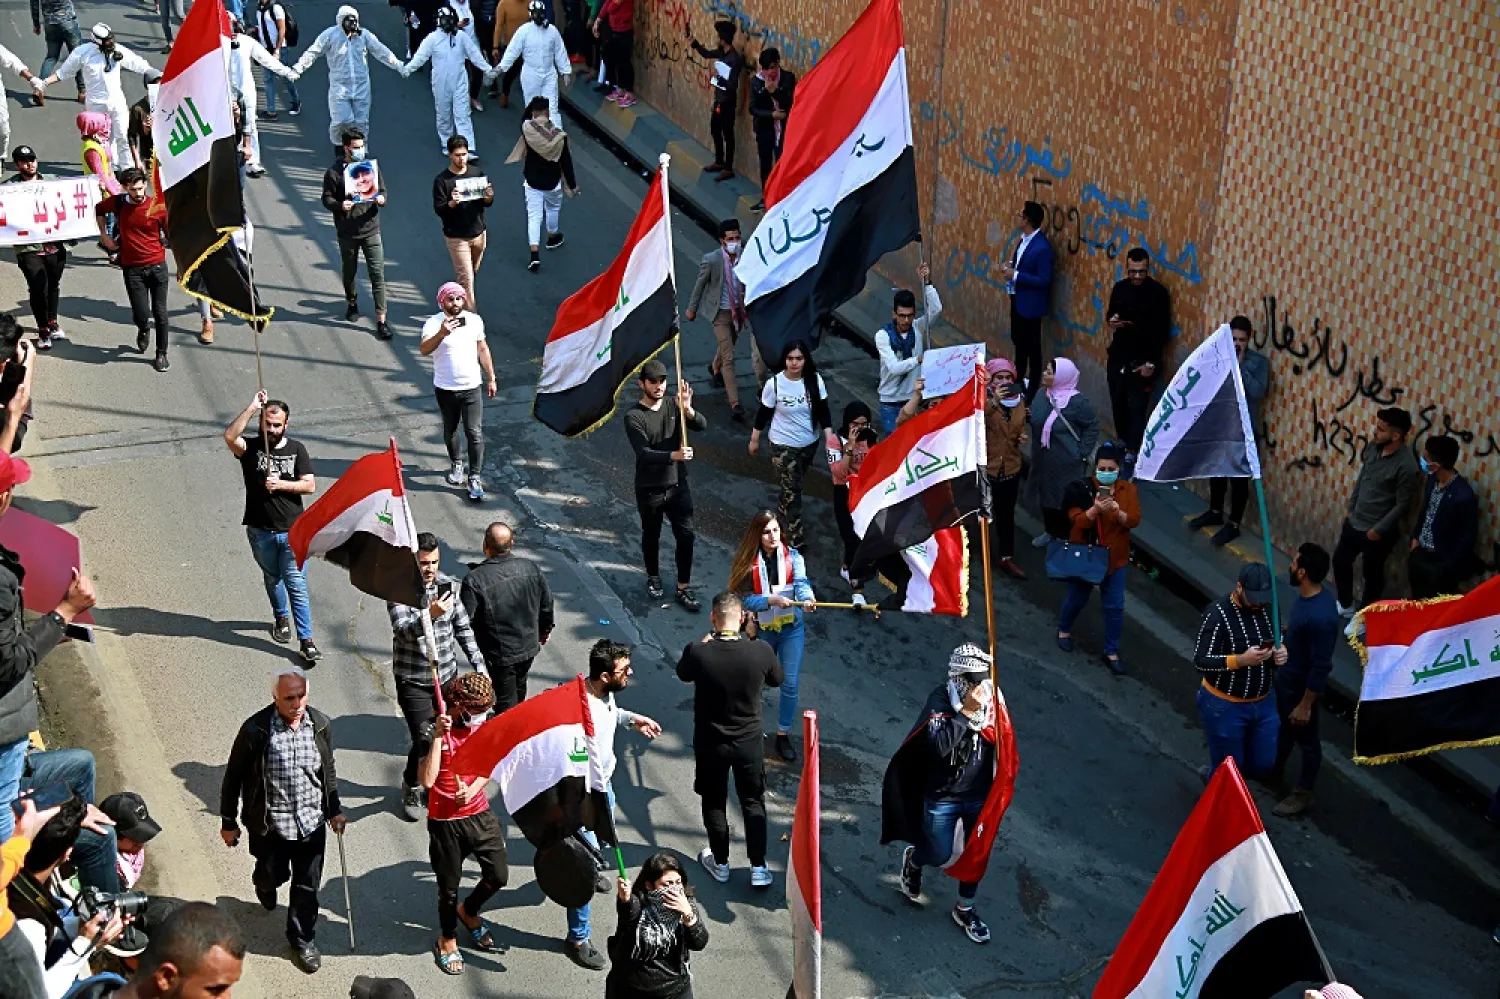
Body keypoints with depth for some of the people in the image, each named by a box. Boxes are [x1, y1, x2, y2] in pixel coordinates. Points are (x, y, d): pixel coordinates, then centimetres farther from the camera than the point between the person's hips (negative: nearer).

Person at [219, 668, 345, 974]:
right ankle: (265, 883, 55)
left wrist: (335, 809, 12)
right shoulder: (255, 730, -20)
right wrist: (228, 822, -3)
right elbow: (234, 776, -8)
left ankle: (302, 939, 32)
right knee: (274, 874, 18)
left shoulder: (321, 724, -8)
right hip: (269, 824, -2)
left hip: (312, 822, 3)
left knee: (307, 886, 11)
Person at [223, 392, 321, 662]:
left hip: (292, 531, -1)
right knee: (272, 578, 20)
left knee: (296, 585, -4)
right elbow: (230, 437, -27)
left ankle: (306, 640, -3)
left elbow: (310, 486, -5)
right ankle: (281, 618, 45)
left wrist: (280, 484, -18)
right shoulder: (250, 447, -4)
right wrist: (251, 408, -29)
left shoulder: (296, 449, 0)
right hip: (260, 531, 1)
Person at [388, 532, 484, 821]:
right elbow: (403, 630, -30)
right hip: (413, 681, -4)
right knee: (423, 742, -5)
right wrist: (430, 614, -47)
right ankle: (411, 789, 25)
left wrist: (478, 664, 4)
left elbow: (463, 628, 9)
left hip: (446, 675, 5)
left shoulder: (448, 584, -1)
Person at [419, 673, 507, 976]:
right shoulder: (434, 730, -20)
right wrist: (438, 737, -35)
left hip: (479, 814, 5)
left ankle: (468, 911, 40)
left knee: (498, 875, 8)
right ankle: (447, 940, 36)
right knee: (449, 886, 11)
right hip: (445, 821, -4)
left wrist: (473, 790, -10)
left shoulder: (481, 724, -4)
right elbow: (427, 780, -30)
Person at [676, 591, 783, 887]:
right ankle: (759, 868, 21)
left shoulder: (698, 653, -24)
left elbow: (683, 674, 0)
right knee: (753, 802, 18)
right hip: (750, 741, 1)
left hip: (710, 743, 0)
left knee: (714, 802, 20)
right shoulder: (760, 651, -21)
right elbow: (778, 679, 1)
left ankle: (720, 863, 35)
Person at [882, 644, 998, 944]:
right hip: (941, 796, -3)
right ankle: (912, 859, 46)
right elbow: (938, 745, -32)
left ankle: (964, 910, 36)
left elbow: (1002, 740, 1)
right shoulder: (941, 700, -21)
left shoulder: (991, 699, -10)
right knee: (940, 855, 11)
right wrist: (966, 712, -34)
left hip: (980, 795, 3)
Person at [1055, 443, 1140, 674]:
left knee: (1114, 606, 4)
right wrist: (1096, 509, -40)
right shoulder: (1083, 489, -13)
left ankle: (1111, 652, 17)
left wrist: (1117, 512, -34)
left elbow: (1134, 520, -13)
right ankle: (1064, 629, 45)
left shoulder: (1128, 489, -5)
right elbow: (1078, 521, -21)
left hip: (1115, 557, 2)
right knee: (1076, 598, 16)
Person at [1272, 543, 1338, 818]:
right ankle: (1275, 769, 53)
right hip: (1286, 675, 8)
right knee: (1283, 725, 29)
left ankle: (1302, 794, 35)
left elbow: (1321, 667, -29)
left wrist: (1305, 704, -21)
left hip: (1302, 685, -8)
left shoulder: (1320, 616, -37)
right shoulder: (1308, 593, -10)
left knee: (1305, 738, 15)